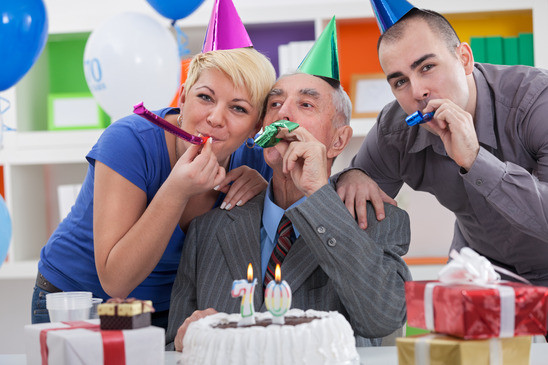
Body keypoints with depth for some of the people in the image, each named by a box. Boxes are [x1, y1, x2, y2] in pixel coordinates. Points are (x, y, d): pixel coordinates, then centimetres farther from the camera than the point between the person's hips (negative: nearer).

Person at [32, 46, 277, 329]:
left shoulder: (251, 159, -11)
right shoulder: (129, 141, -25)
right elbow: (115, 281, -28)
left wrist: (264, 193, -20)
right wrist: (177, 191, -38)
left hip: (169, 311, 4)